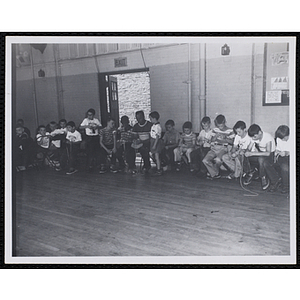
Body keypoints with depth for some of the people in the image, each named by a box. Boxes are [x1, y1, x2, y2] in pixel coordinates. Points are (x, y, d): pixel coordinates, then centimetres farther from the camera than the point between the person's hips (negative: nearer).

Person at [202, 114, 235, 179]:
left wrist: (224, 140, -13)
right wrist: (216, 136, -8)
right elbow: (212, 140, 11)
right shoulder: (215, 129, 14)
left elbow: (231, 142, 0)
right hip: (214, 148, 4)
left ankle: (212, 172, -4)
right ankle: (216, 174, -1)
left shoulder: (230, 131, 6)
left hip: (223, 149, -4)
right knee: (205, 160, -19)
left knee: (218, 160, -35)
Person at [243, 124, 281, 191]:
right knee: (245, 156, -19)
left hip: (270, 155, -6)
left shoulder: (268, 137, -25)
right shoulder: (254, 137, -6)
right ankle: (250, 174, 3)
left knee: (261, 159, -38)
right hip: (260, 155, 6)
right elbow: (249, 149, -5)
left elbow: (268, 153, -35)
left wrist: (252, 153, -40)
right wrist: (247, 152, -31)